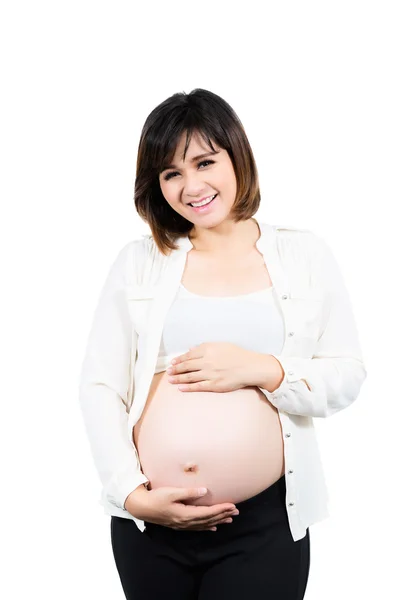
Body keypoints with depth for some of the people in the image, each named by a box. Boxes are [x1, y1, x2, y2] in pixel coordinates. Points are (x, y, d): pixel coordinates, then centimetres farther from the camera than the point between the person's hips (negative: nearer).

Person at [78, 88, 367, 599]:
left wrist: (264, 369, -15)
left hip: (265, 525, -1)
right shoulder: (139, 261, 3)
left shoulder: (304, 255, 2)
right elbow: (99, 388, 0)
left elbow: (348, 377, 1)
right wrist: (132, 493, -10)